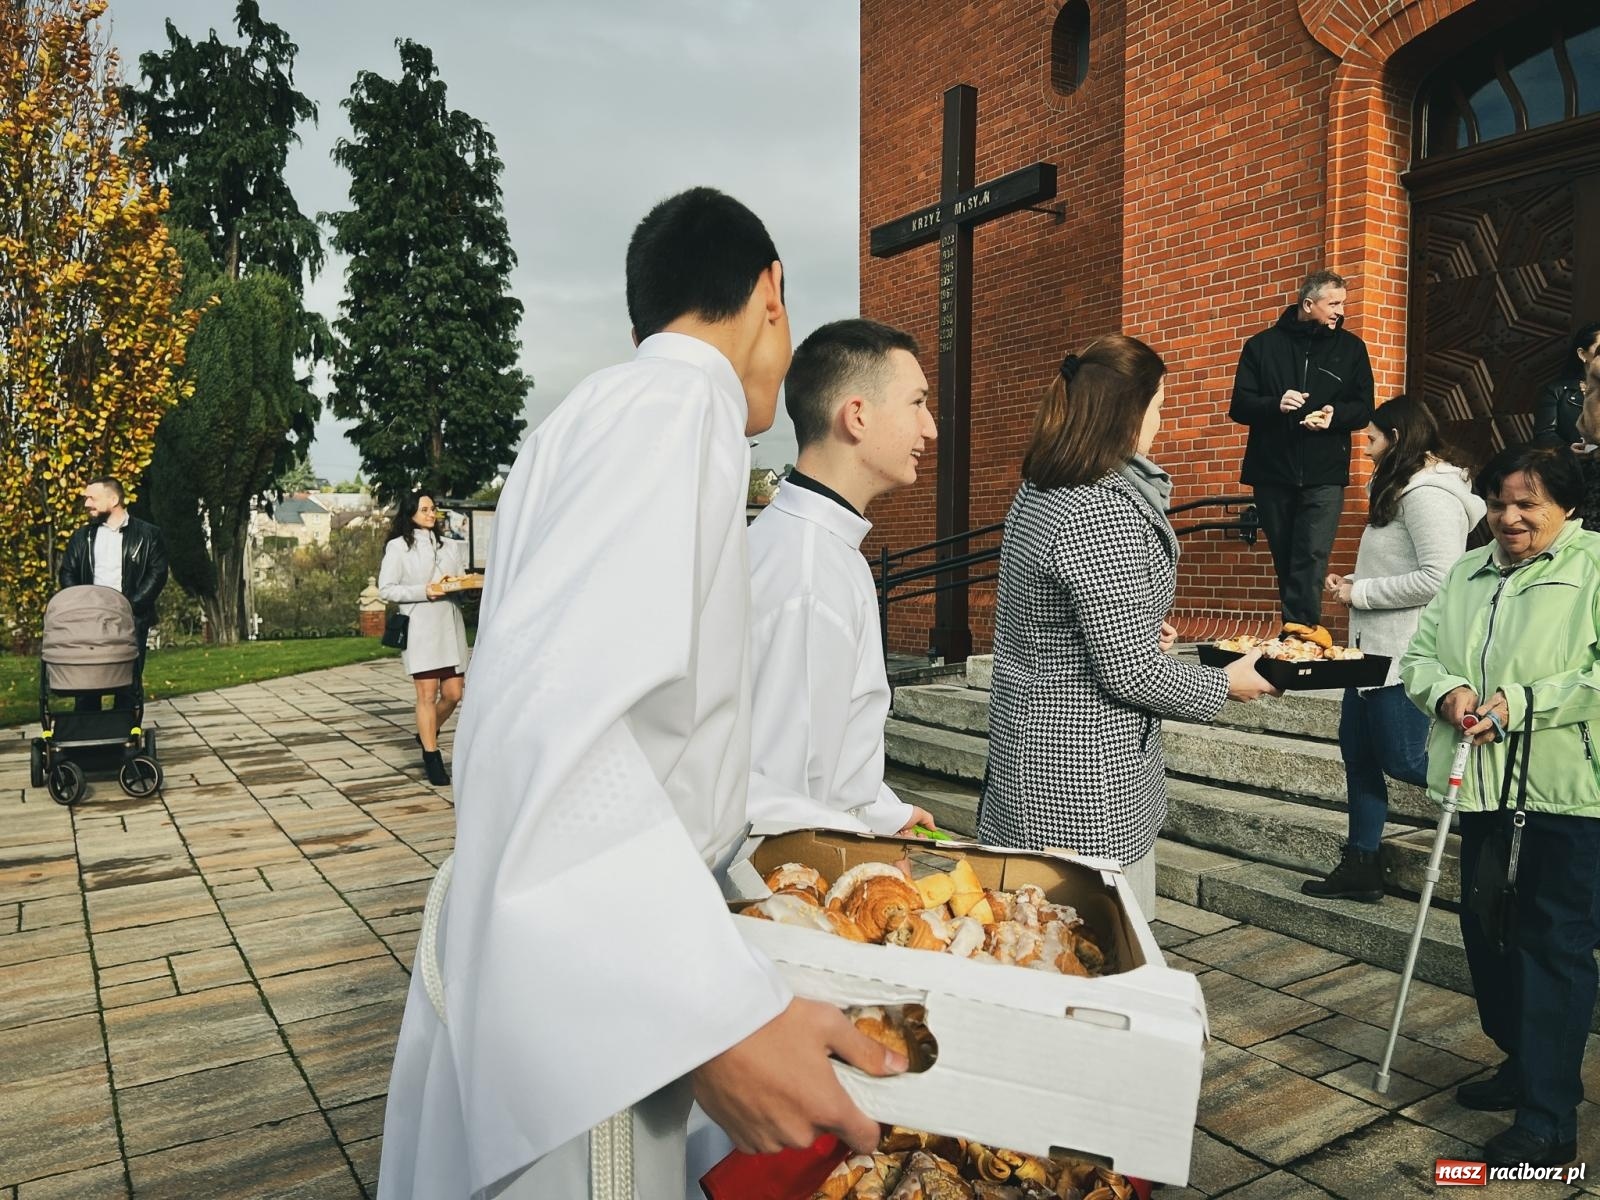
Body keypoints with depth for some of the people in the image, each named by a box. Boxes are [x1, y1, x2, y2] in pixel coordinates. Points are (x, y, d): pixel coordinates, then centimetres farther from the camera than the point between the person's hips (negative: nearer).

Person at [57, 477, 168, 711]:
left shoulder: (148, 534, 3)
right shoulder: (81, 536, 14)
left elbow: (157, 574, -3)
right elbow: (66, 574, 12)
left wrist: (129, 606, -13)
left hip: (131, 620, -3)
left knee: (129, 683, -1)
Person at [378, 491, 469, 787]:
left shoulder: (450, 545, 18)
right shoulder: (398, 546, 2)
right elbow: (386, 589, -3)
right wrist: (424, 591, -15)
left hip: (450, 625, 5)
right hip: (420, 627, -5)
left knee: (453, 693, 4)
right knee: (427, 694, -5)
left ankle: (427, 735, 30)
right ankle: (432, 759, 5)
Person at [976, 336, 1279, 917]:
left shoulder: (1036, 494, 7)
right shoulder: (1102, 512, -23)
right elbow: (1131, 673, -21)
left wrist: (1143, 628, 18)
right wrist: (1225, 684, -4)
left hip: (1029, 736, 10)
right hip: (1082, 778, -10)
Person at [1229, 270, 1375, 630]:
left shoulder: (1350, 347, 9)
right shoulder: (1263, 345, 6)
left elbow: (1364, 408, 9)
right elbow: (1239, 406, 1)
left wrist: (1334, 414, -13)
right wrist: (1275, 405, -19)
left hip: (1324, 476, -1)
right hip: (1272, 474, 1)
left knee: (1312, 559, -14)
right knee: (1284, 561, 9)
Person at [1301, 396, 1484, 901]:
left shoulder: (1428, 495, -15)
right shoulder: (1401, 492, 17)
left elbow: (1438, 578, -23)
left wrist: (1360, 593, -16)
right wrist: (1355, 585, 4)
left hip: (1404, 655, -10)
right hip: (1375, 649, 10)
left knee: (1402, 759, -3)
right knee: (1357, 747, 12)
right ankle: (1361, 865, 20)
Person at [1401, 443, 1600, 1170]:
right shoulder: (1466, 575, 13)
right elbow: (1419, 656, 11)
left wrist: (1521, 703, -21)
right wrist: (1446, 692, -9)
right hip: (1485, 785, 7)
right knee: (1487, 931, 16)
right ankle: (1524, 1064, 35)